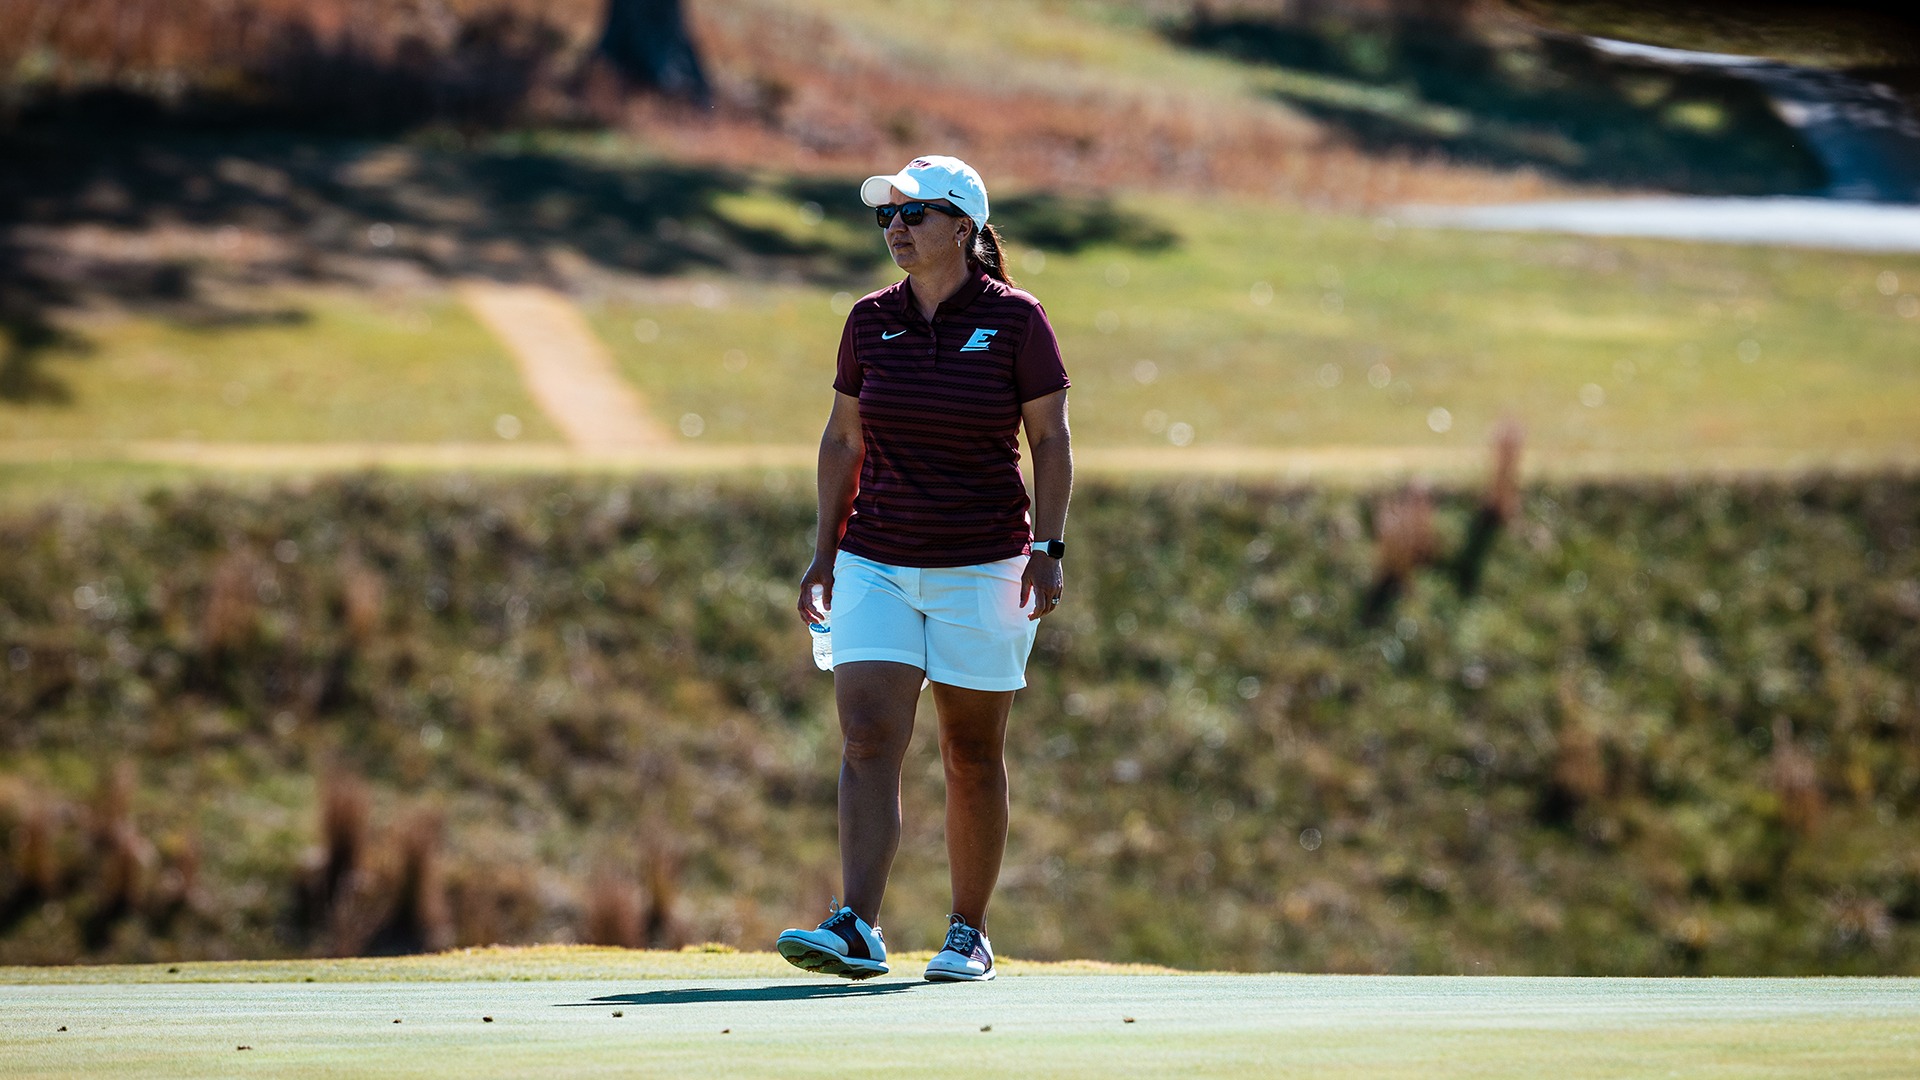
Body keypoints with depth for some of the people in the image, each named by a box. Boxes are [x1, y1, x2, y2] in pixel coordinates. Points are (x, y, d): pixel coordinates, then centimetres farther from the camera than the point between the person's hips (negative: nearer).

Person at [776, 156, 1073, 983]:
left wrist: (1048, 549, -11)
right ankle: (857, 930, -19)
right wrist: (826, 547, 11)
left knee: (972, 757, 4)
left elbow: (1051, 441, -3)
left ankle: (969, 935, 15)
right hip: (875, 565, 3)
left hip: (982, 568, -3)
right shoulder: (870, 322, 5)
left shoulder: (1015, 320, -4)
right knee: (867, 740, -12)